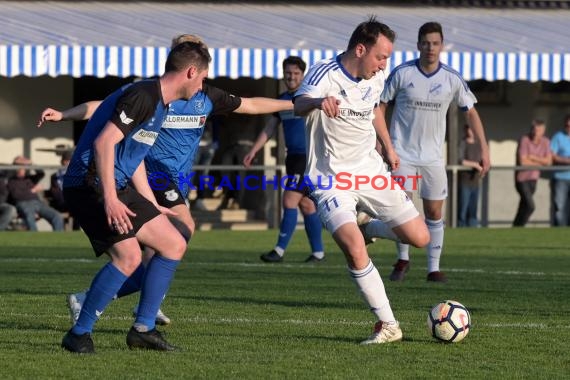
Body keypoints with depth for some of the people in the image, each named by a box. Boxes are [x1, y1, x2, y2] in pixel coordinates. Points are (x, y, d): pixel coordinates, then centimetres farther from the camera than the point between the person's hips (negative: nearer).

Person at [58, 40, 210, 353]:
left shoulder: (160, 104, 17)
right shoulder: (142, 96, -15)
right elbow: (103, 143, -24)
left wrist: (153, 206, 31)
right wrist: (110, 199, -28)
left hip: (118, 187, 11)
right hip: (91, 184, -11)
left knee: (174, 244, 10)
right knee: (129, 256, -24)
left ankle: (143, 329, 13)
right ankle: (79, 334, -11)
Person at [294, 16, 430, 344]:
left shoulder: (376, 78, 1)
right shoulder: (325, 74, -20)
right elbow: (299, 105, -42)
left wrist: (388, 147, 28)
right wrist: (318, 102, -65)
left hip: (370, 170, 6)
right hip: (331, 179, -6)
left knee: (420, 238, 0)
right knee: (355, 251, -25)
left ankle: (371, 230, 31)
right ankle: (388, 324, -9)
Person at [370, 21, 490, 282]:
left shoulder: (452, 79, -1)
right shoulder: (402, 73, -6)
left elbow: (470, 113, 7)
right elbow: (381, 105, 2)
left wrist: (484, 149, 2)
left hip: (433, 156, 2)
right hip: (402, 152, -2)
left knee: (434, 212, 2)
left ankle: (434, 268, 12)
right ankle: (403, 259, 11)